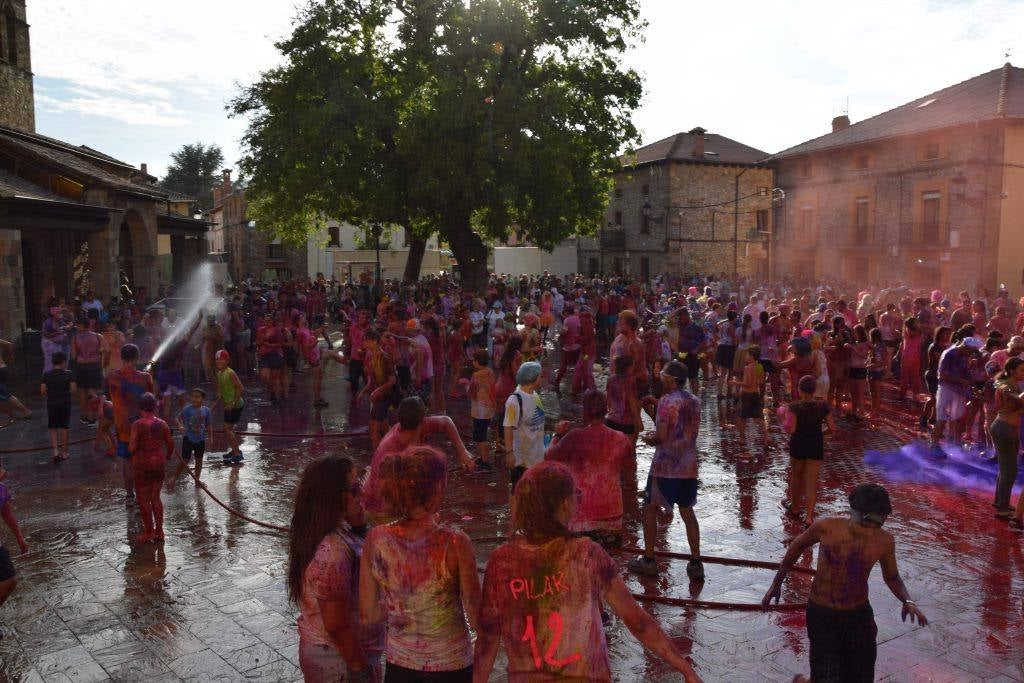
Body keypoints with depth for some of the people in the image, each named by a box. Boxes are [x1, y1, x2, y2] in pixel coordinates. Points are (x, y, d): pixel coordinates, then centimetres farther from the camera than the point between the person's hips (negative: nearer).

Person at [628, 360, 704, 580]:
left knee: (650, 509, 9)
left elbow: (661, 436, -21)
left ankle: (648, 560, 15)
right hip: (689, 465, 6)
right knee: (687, 511, 15)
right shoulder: (694, 401, 6)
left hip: (665, 466, -6)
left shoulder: (666, 401, -16)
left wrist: (648, 438, 0)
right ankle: (696, 563, 17)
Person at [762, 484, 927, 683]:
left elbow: (892, 578, 3)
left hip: (859, 614, 3)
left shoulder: (885, 540, -15)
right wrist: (776, 583, 5)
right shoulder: (827, 526, -22)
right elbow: (799, 544, -2)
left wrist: (908, 602, -19)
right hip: (822, 614, -3)